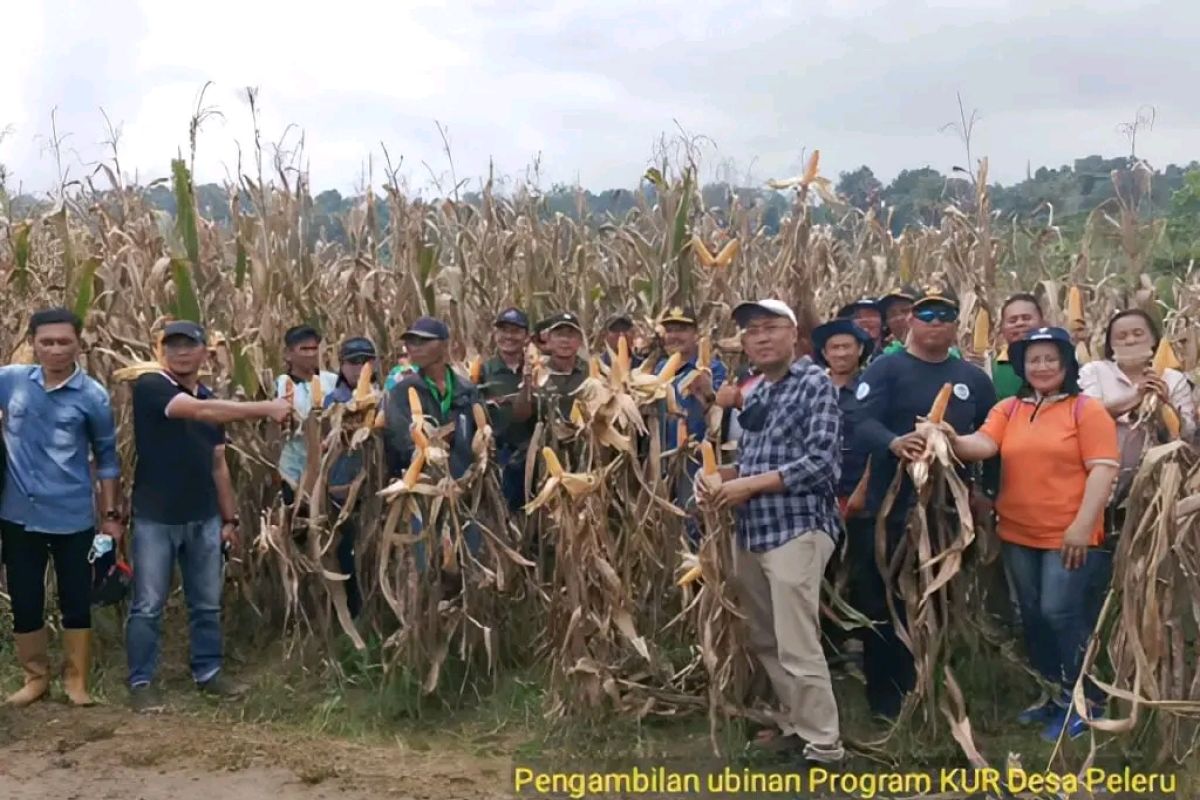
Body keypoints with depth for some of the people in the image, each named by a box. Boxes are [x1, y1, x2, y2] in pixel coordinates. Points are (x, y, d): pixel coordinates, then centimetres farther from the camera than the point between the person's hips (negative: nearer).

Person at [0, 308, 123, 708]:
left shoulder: (92, 396, -7)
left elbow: (106, 456, 1)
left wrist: (110, 514, 2)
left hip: (72, 517, -2)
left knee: (76, 602, 7)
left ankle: (76, 679, 23)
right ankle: (35, 677, 29)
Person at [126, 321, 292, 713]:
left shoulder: (211, 401, 12)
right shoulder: (150, 387, -11)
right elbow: (200, 411, -28)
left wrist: (230, 517, 10)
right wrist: (265, 409, -35)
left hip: (204, 519, 6)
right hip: (156, 519, -6)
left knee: (207, 603, 12)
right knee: (148, 605, 3)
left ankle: (208, 671, 25)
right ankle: (141, 682, 15)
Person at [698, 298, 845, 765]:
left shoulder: (814, 383, -8)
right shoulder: (754, 394, 16)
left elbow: (821, 463, -18)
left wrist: (747, 486, -16)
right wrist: (718, 477, 1)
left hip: (798, 528, -8)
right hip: (752, 531, 8)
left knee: (797, 648, -6)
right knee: (765, 642, 16)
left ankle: (825, 748, 7)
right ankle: (793, 727, 31)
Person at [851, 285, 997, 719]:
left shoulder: (974, 379, 12)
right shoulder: (886, 370, -4)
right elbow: (861, 424, -18)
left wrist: (991, 491, 6)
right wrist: (893, 443, -37)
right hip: (893, 508, -4)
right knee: (884, 602, 2)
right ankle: (885, 696, 15)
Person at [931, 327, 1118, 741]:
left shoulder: (1088, 409, -4)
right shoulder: (1008, 409, 8)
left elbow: (1103, 468, -10)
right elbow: (983, 445, -6)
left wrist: (1082, 525, -18)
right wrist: (953, 441, -29)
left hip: (1070, 535, -5)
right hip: (1018, 534, 5)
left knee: (1060, 612, -8)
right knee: (1033, 615, 13)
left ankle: (1086, 699, 10)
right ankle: (1054, 693, 29)